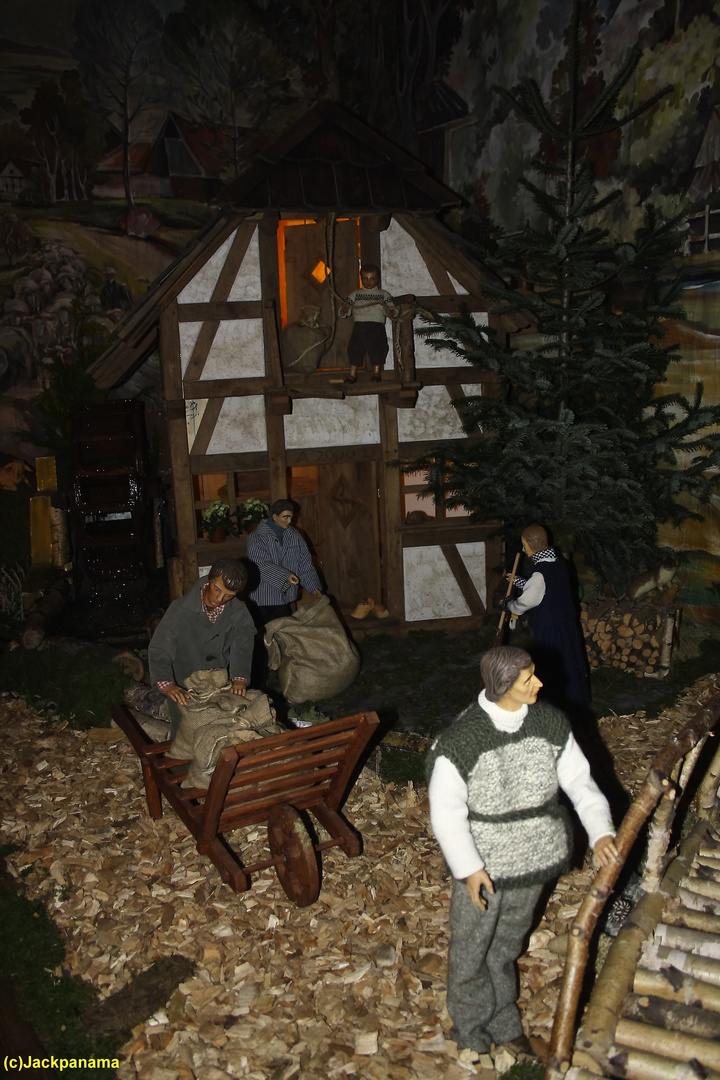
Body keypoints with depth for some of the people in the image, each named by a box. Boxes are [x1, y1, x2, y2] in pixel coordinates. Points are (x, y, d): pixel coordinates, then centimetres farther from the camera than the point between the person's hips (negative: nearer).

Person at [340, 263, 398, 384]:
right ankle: (352, 374, 3)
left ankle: (376, 373, 5)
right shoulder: (355, 294, 16)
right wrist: (344, 310, -11)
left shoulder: (384, 295, 14)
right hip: (359, 325, 1)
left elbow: (393, 312, 8)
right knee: (355, 347, -6)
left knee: (377, 346, -8)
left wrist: (390, 312, -16)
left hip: (376, 325, -1)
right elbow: (343, 313, 12)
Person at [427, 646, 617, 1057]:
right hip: (483, 865, -4)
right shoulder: (461, 741, -25)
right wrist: (469, 869, -20)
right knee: (471, 950, 16)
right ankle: (471, 1031, 42)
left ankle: (503, 1022, 49)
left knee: (508, 945, 26)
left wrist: (601, 830, -12)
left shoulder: (551, 723, -10)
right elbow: (447, 811, -18)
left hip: (533, 858, 4)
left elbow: (579, 779, -1)